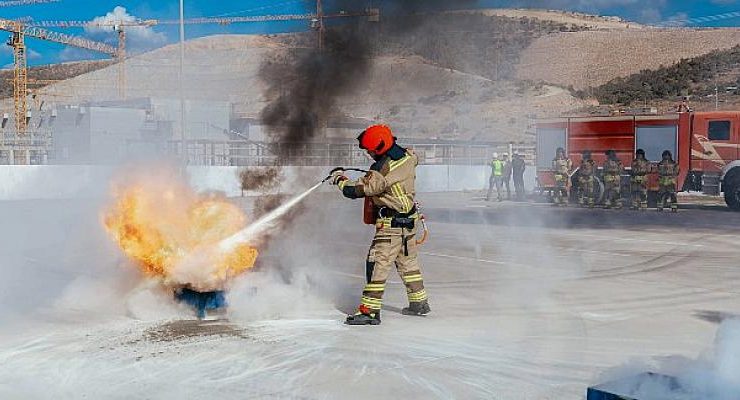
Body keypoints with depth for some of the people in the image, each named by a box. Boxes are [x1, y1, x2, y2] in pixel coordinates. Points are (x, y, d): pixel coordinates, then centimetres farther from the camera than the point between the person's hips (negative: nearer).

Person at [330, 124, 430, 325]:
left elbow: (356, 190, -20)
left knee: (377, 264, -6)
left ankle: (370, 310, -7)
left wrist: (340, 180, 1)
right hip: (409, 219, 9)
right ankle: (419, 303, 30)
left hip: (391, 224, -9)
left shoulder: (382, 169, -25)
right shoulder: (407, 156, -2)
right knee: (408, 262, 20)